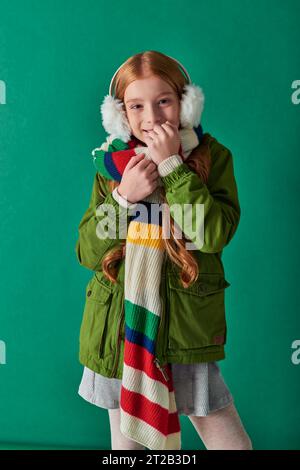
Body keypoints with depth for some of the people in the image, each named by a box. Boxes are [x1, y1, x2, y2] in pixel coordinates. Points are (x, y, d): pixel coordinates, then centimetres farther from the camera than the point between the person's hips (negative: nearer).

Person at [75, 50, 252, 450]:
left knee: (231, 443, 4)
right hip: (118, 326, 2)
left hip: (186, 331, -2)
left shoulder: (211, 156, -3)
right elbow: (87, 253, -1)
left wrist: (171, 165, -19)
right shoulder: (112, 164, 3)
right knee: (126, 442, 17)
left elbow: (216, 234, -19)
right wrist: (122, 198, -16)